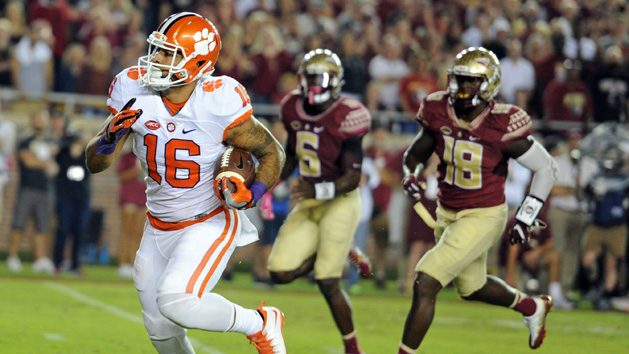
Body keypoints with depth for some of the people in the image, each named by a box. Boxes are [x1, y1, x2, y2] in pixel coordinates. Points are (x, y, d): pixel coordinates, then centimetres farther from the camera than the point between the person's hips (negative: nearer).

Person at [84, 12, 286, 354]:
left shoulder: (219, 104, -23)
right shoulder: (133, 91, -11)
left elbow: (271, 151, -7)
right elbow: (94, 163, -6)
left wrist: (252, 193, -25)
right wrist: (111, 136, -28)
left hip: (209, 223, -5)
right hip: (159, 228, 5)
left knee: (175, 303, -26)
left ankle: (260, 324, -1)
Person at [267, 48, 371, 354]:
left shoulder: (344, 118, -18)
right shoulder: (294, 111, 2)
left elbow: (353, 177, -18)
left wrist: (318, 191, -32)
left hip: (340, 202, -7)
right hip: (307, 205, 7)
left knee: (327, 282, -11)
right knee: (281, 272, -3)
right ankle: (344, 253, 21)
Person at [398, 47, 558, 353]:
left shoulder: (502, 127, -23)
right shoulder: (439, 113, -11)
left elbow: (546, 168, -11)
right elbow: (415, 154, 6)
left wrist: (526, 217, -13)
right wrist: (410, 176, -17)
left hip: (484, 216, -7)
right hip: (447, 214, 7)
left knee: (425, 283, -18)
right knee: (471, 288, 27)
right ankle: (532, 307, 54)